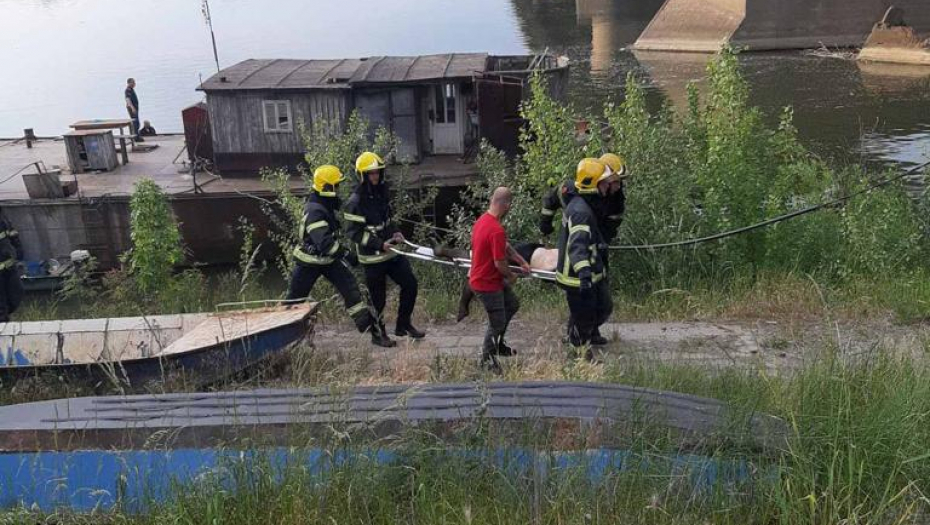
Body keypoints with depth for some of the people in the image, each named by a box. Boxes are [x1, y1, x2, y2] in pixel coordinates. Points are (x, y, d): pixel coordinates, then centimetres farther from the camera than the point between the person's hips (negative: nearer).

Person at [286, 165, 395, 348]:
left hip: (329, 258, 7)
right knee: (295, 298, 8)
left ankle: (375, 332, -2)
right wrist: (345, 253, -28)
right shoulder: (315, 211, -28)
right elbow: (324, 243, -34)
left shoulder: (328, 203, 0)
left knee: (352, 291, -3)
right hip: (309, 261, -7)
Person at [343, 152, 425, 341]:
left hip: (391, 251, 7)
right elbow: (354, 233, -18)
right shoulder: (355, 202, -16)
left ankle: (403, 325, 21)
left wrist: (395, 232, 1)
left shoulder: (382, 193, 7)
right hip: (372, 257, -7)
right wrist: (380, 244, -24)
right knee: (378, 297, 3)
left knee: (410, 283, 6)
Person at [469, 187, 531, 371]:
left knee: (512, 305, 25)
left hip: (490, 278, 10)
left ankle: (497, 345, 37)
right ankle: (487, 357, 25)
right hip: (487, 283, -10)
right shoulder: (497, 230, -30)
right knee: (498, 322, 5)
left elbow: (505, 246, 12)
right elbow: (500, 263, -26)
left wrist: (521, 262, 10)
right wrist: (512, 276, -6)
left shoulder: (483, 220, 2)